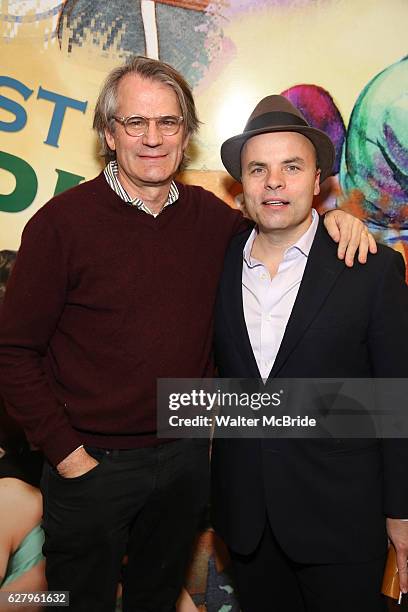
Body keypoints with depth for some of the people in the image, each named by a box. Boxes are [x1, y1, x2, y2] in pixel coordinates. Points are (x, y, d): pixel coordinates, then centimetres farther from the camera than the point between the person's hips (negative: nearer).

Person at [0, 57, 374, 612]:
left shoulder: (209, 215, -2)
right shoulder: (62, 222, -14)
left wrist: (332, 220, -8)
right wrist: (66, 453, -14)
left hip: (186, 456, 4)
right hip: (92, 464, -3)